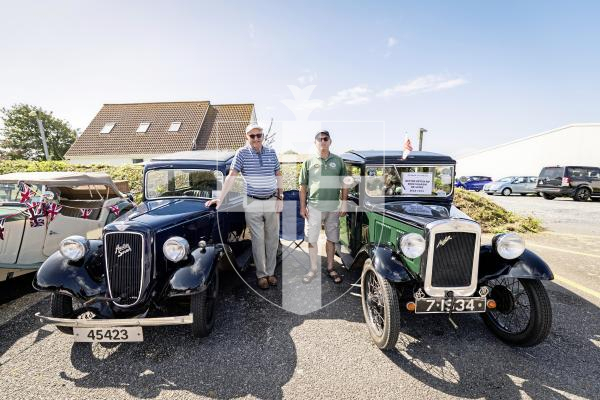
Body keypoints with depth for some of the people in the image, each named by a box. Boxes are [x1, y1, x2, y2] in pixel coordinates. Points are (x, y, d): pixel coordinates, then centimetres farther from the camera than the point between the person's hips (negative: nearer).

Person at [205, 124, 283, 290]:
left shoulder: (271, 152, 6)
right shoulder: (242, 153, -3)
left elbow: (278, 176, 9)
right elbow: (231, 176, -9)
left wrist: (280, 198, 3)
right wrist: (221, 198, -14)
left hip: (272, 202, 3)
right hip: (252, 204, -3)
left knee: (273, 239, 10)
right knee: (258, 240, 5)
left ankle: (270, 272, 26)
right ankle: (261, 274, 20)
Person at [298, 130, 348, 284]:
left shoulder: (338, 161, 6)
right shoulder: (309, 162, 3)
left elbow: (344, 184, 9)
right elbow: (303, 186, 4)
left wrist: (344, 203, 2)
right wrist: (302, 206, -1)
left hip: (334, 207, 1)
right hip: (313, 207, -1)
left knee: (331, 239, 12)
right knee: (311, 239, 4)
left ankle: (330, 268, 29)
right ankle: (313, 268, 21)